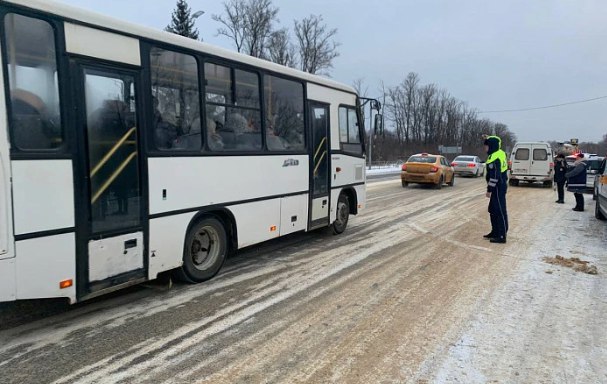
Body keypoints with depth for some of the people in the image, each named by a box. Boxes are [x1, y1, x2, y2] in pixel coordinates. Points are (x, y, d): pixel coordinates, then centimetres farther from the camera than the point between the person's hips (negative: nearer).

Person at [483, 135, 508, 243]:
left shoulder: (494, 158, -20)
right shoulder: (500, 153, 8)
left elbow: (494, 176, -22)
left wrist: (489, 190, -19)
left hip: (498, 188, -11)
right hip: (501, 185, 11)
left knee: (500, 211, -6)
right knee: (493, 210, 18)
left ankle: (501, 236, -2)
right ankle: (495, 232, 28)